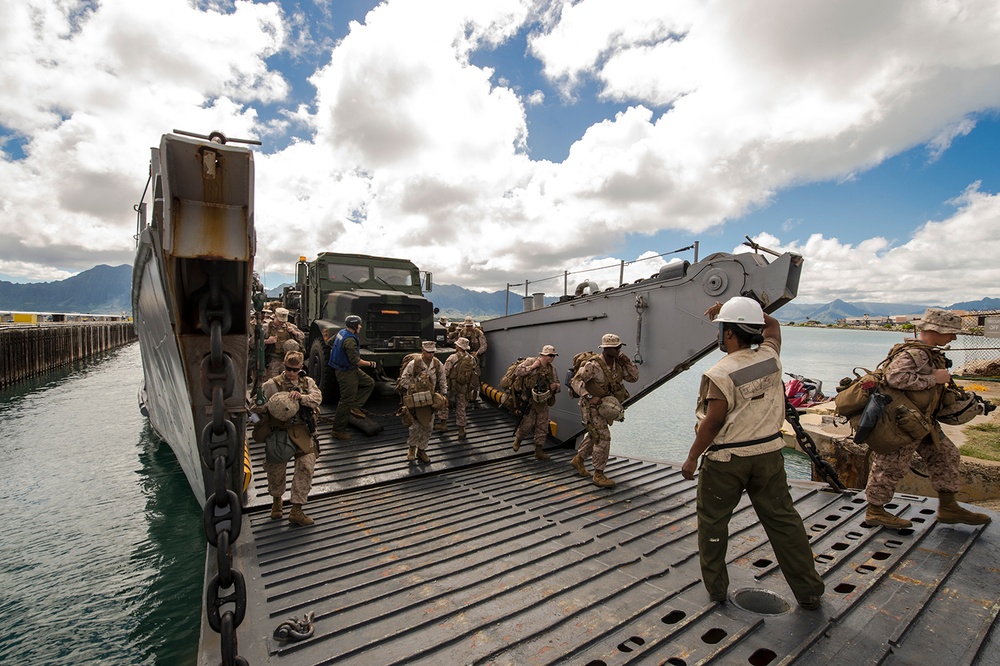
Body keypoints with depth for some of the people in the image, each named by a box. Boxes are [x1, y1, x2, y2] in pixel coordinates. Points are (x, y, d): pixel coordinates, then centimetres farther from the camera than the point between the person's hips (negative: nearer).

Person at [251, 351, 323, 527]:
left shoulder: (307, 382, 8)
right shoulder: (273, 384, 0)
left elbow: (317, 398, -9)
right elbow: (254, 407, -2)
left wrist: (301, 397, -27)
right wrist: (271, 406, -21)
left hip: (301, 432, 1)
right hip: (279, 432, -1)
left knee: (306, 466, -9)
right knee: (276, 469, 7)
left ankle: (296, 510, 2)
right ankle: (276, 499, 39)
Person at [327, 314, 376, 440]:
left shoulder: (341, 332, 6)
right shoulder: (350, 340, -25)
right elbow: (355, 360, -26)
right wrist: (370, 364, -12)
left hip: (351, 369, 10)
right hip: (346, 373, -10)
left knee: (369, 383, 14)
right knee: (346, 401, -3)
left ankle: (355, 406, 12)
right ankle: (338, 430, 6)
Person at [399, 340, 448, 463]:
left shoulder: (438, 364, -2)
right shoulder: (413, 364, -13)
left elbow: (443, 380, 9)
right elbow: (403, 379, -4)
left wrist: (444, 395, 7)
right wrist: (412, 389, -7)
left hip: (430, 400, 4)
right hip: (415, 399, -4)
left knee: (427, 426, 8)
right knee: (416, 425, -3)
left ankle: (421, 450, 24)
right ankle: (411, 446, 23)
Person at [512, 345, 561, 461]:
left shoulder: (552, 369, 8)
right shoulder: (531, 361, -7)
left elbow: (558, 384, 16)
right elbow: (517, 371, -15)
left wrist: (555, 386, -8)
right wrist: (532, 367, -19)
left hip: (543, 401, 5)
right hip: (530, 400, -5)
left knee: (542, 426, 5)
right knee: (527, 424, -3)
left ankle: (538, 451, 16)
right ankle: (518, 439, 28)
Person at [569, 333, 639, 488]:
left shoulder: (618, 363, -2)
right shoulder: (593, 365, -24)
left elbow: (634, 377, 1)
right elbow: (575, 381, -23)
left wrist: (627, 362, -12)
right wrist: (590, 397, -31)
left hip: (605, 406, 8)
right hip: (592, 406, -8)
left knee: (595, 436, 21)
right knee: (603, 438, -11)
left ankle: (578, 460, 41)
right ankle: (598, 475, 1)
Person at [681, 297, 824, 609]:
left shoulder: (720, 374, -20)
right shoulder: (770, 357, -2)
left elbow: (712, 422, -20)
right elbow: (771, 323, 19)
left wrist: (692, 457, -9)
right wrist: (728, 308, 17)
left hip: (726, 459, -5)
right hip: (768, 454, 6)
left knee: (712, 521, 12)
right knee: (783, 520, 17)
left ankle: (716, 587, 25)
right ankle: (809, 591, 28)